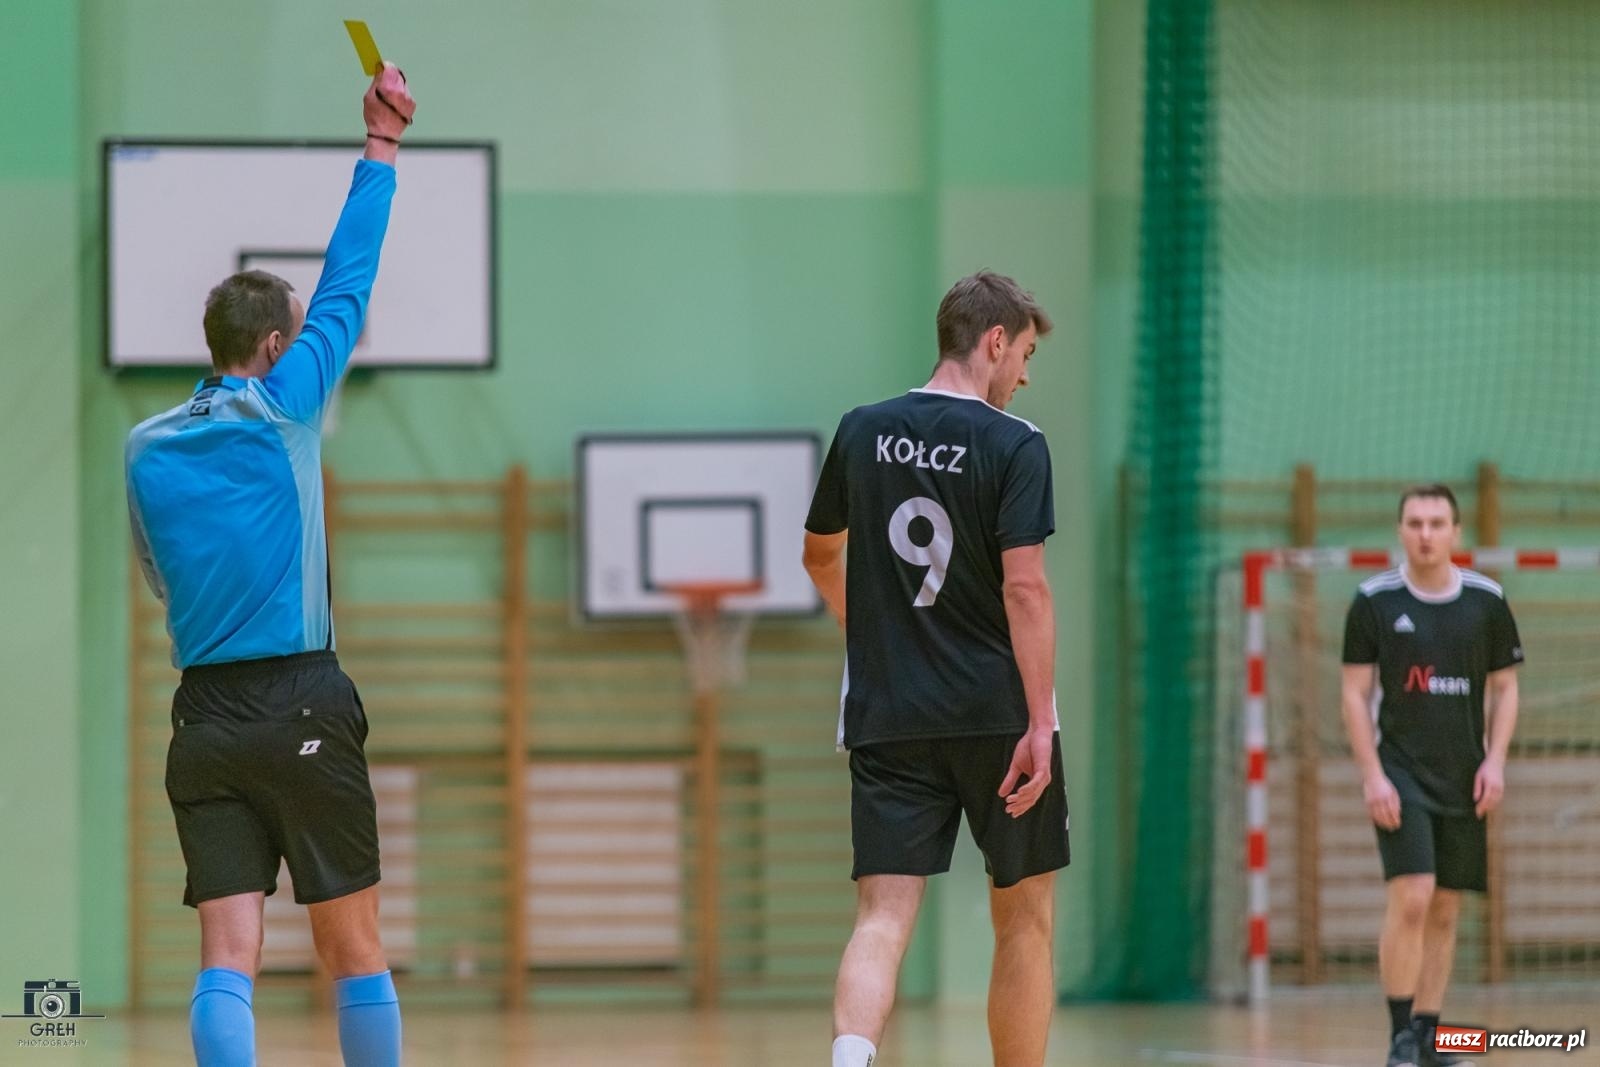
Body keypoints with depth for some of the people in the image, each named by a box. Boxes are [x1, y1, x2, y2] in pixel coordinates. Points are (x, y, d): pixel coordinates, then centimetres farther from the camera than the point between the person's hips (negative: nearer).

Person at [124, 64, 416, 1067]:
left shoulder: (145, 448, 8)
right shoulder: (282, 409, -2)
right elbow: (348, 286, 6)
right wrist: (382, 147, 15)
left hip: (204, 713, 3)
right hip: (303, 709, -3)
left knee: (228, 957, -3)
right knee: (355, 950, 6)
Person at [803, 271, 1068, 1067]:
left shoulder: (862, 433, 8)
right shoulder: (1014, 446, -7)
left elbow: (820, 556, 22)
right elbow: (1024, 587, -15)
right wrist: (1040, 723, -15)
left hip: (885, 718, 3)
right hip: (996, 715, -3)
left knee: (884, 917, -5)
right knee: (1024, 918, 12)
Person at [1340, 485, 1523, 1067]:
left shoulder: (1486, 601, 3)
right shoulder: (1375, 601, -4)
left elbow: (1505, 688, 10)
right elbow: (1355, 694, -1)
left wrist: (1495, 760, -4)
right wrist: (1372, 775, -10)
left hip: (1462, 779, 3)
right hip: (1401, 773, -3)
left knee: (1445, 911, 5)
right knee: (1411, 899, -16)